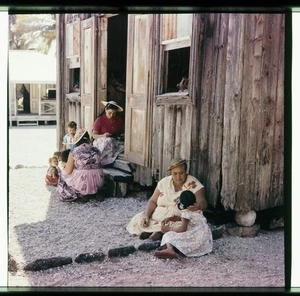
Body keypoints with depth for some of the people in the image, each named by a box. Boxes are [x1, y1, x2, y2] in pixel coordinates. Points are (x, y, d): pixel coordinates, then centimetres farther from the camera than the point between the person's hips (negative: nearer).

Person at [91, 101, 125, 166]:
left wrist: (122, 136, -6)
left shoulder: (119, 120, 6)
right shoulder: (99, 120, -5)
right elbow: (94, 135, -3)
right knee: (109, 141, -38)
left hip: (116, 141, 4)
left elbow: (122, 132, 18)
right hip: (101, 141, -4)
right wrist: (103, 136, -23)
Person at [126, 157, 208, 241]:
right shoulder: (164, 182, 3)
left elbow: (203, 202, -21)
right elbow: (153, 201, 6)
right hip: (159, 214, 4)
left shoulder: (194, 184, -9)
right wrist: (146, 215, -13)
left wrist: (198, 206, -47)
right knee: (137, 220, -13)